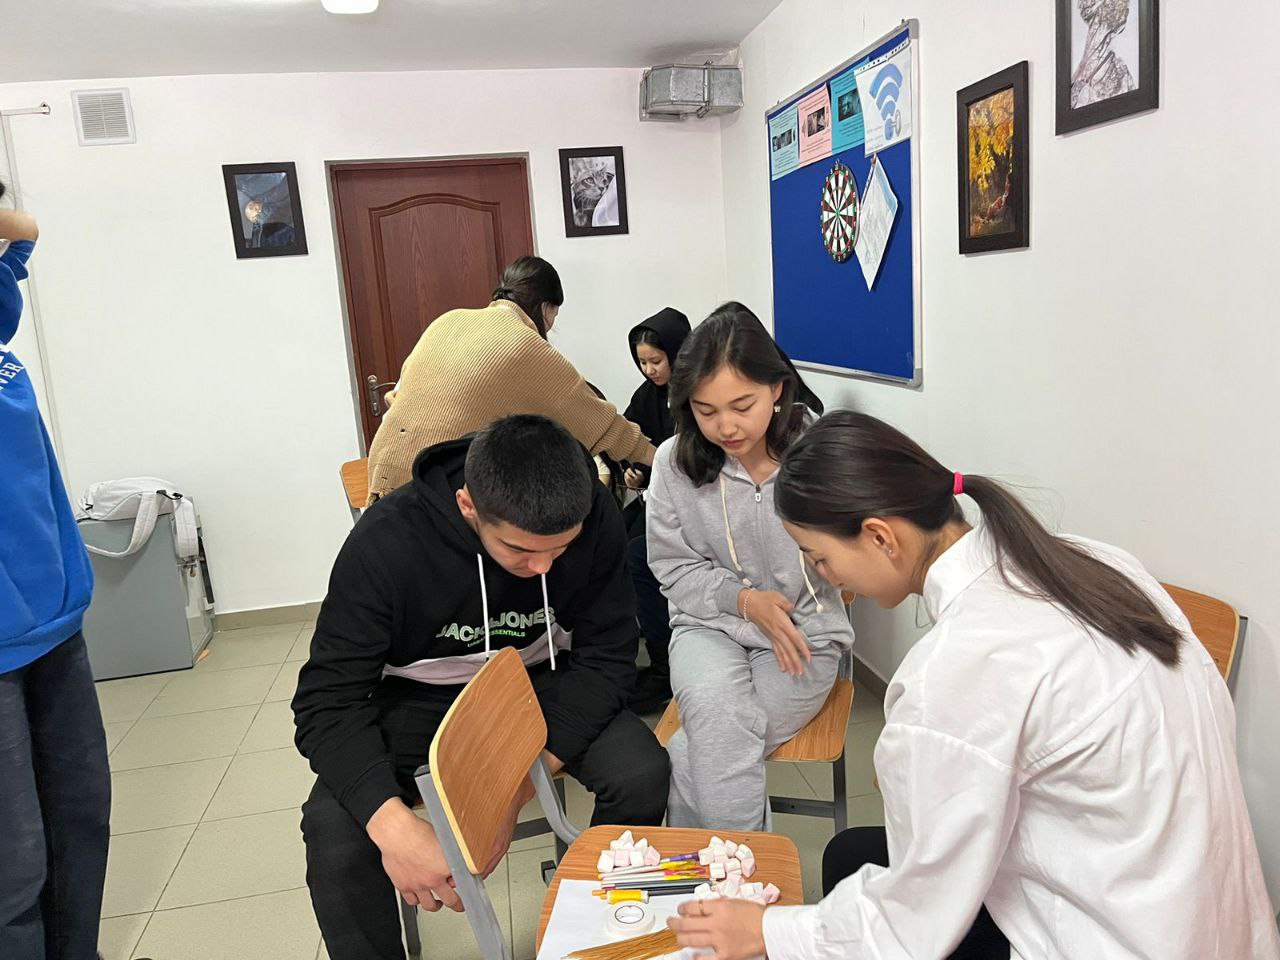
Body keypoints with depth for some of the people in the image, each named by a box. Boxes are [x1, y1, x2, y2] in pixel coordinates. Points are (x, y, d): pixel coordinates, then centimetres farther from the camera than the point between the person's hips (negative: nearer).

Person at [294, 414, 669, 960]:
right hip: (423, 694, -1)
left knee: (642, 773, -23)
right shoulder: (386, 542, -28)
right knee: (332, 829, -26)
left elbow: (606, 659, -17)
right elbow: (327, 700, -25)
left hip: (541, 682, 2)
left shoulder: (593, 518, -23)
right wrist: (395, 824, -41)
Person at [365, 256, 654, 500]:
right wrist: (656, 456, 15)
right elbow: (599, 420, 2)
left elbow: (402, 391, 16)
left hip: (385, 471, 7)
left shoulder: (448, 320, 11)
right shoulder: (530, 350, -5)